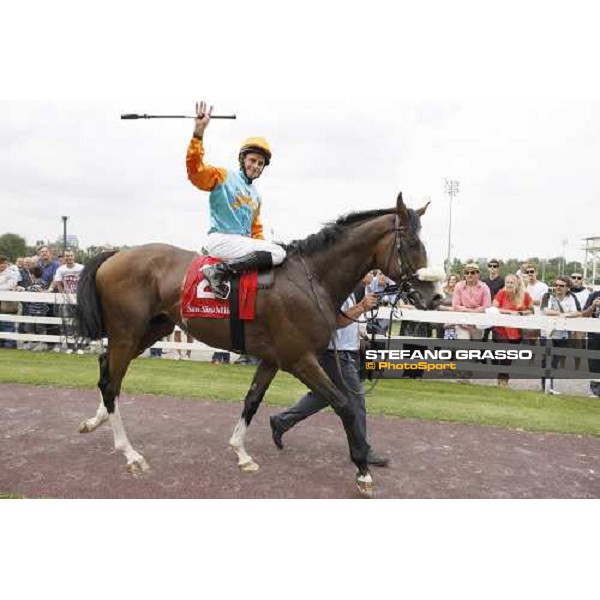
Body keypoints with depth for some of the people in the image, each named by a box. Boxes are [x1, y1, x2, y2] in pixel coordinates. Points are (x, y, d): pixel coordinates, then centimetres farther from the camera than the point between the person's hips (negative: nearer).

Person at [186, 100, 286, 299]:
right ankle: (220, 271, -27)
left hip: (244, 243, 8)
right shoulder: (223, 177, 2)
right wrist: (199, 132, -27)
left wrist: (261, 247, 10)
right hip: (221, 239, -8)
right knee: (278, 253, -21)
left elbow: (255, 228, 28)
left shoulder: (256, 195, 23)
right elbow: (195, 169, -16)